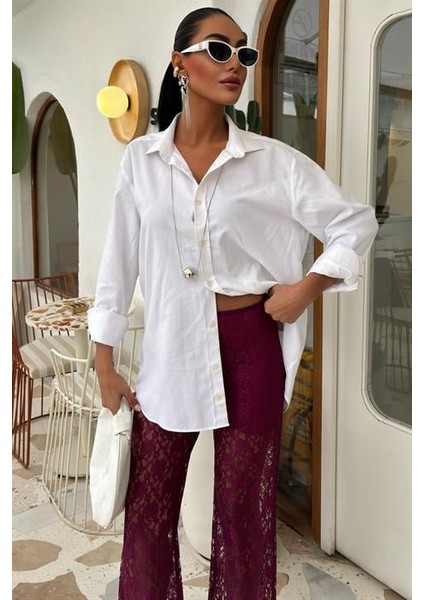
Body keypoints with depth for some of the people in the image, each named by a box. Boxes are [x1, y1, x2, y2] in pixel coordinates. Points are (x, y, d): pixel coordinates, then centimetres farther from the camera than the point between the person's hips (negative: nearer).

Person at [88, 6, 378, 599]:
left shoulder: (273, 160, -3)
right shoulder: (140, 159, 0)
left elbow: (357, 221, 4)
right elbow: (120, 262, 3)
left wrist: (308, 286, -8)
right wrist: (105, 362, 5)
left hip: (248, 346, -1)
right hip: (169, 352, 2)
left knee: (244, 506, 13)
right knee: (148, 508, 13)